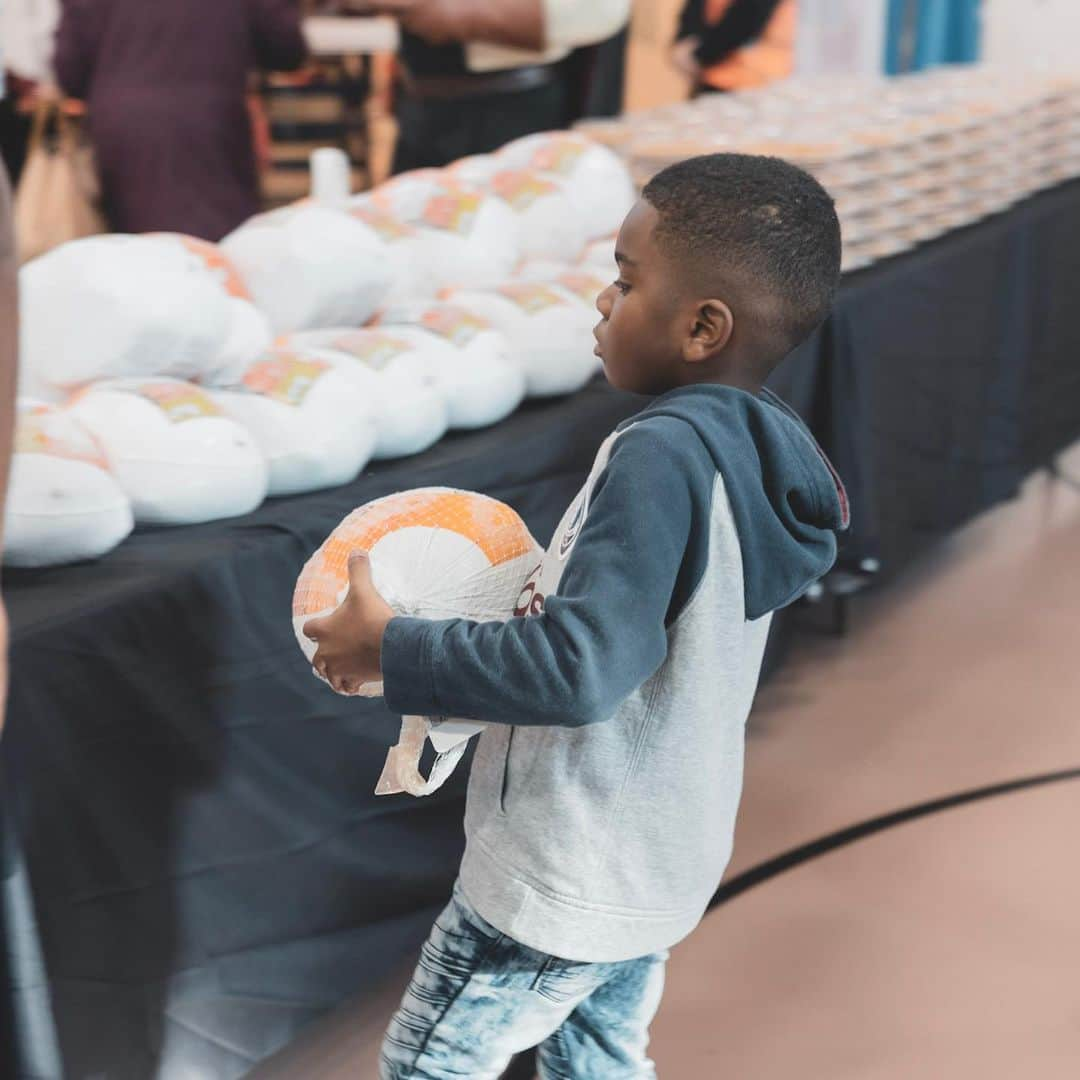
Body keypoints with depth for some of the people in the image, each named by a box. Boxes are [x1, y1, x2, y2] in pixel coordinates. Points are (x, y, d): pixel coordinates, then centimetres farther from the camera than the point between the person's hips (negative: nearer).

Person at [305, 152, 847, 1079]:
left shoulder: (664, 456, -28)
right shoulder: (757, 447, 0)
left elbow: (579, 669, -34)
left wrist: (390, 649, -26)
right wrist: (538, 600, 10)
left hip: (563, 885, -9)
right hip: (665, 864, 9)